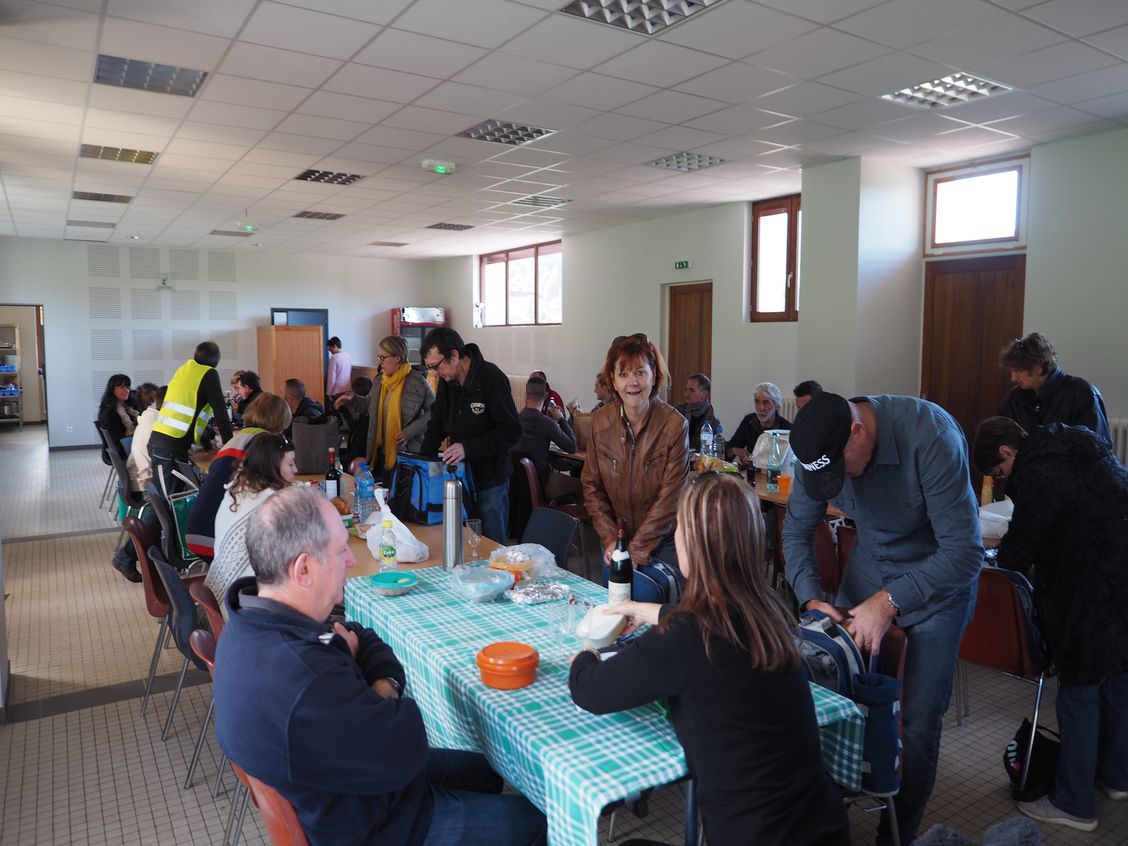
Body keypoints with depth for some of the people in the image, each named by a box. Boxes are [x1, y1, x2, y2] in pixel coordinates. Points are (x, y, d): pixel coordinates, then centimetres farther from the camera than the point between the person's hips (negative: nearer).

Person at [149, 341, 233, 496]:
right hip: (173, 445, -7)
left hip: (157, 439, 7)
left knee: (164, 496, 13)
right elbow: (220, 412, -6)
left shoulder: (184, 368, 18)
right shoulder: (209, 374, -3)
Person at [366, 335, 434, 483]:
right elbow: (369, 406, 20)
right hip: (382, 453, 6)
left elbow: (433, 411, -12)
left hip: (407, 452, -6)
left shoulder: (415, 381, -11)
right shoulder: (379, 380, 9)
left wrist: (411, 431, -18)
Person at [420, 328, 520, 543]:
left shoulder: (491, 378, -16)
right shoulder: (447, 381, 4)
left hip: (490, 480, -6)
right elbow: (436, 426, 11)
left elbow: (512, 431, -19)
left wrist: (468, 448, -25)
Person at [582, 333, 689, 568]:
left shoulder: (675, 425, -17)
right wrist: (610, 539, -9)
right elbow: (592, 486, 0)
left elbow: (670, 498, -17)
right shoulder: (600, 421, -7)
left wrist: (637, 549, -18)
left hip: (664, 543, -3)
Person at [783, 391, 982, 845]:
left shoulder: (930, 436, -32)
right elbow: (796, 529, -4)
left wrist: (890, 602, -35)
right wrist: (811, 599, -16)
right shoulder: (821, 449, -17)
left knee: (919, 718, -3)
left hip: (939, 574, -3)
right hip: (870, 564, 4)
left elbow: (965, 551, -30)